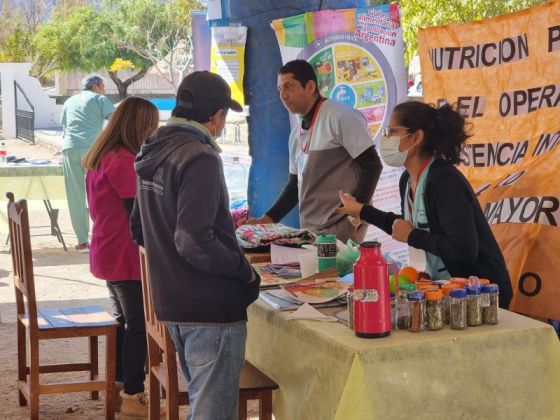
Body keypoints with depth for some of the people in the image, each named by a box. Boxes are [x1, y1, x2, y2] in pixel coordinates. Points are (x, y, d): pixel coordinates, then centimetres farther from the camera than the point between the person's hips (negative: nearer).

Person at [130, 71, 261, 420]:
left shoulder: (153, 155, 10)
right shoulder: (200, 159, -18)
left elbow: (139, 229, 19)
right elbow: (195, 242, -25)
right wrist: (245, 270, -13)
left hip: (171, 302, 9)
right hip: (211, 307, -9)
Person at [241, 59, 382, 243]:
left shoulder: (340, 117, -9)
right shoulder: (297, 134, 15)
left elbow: (372, 165, -12)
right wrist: (266, 220, 10)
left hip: (341, 228, -7)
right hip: (310, 230, 7)